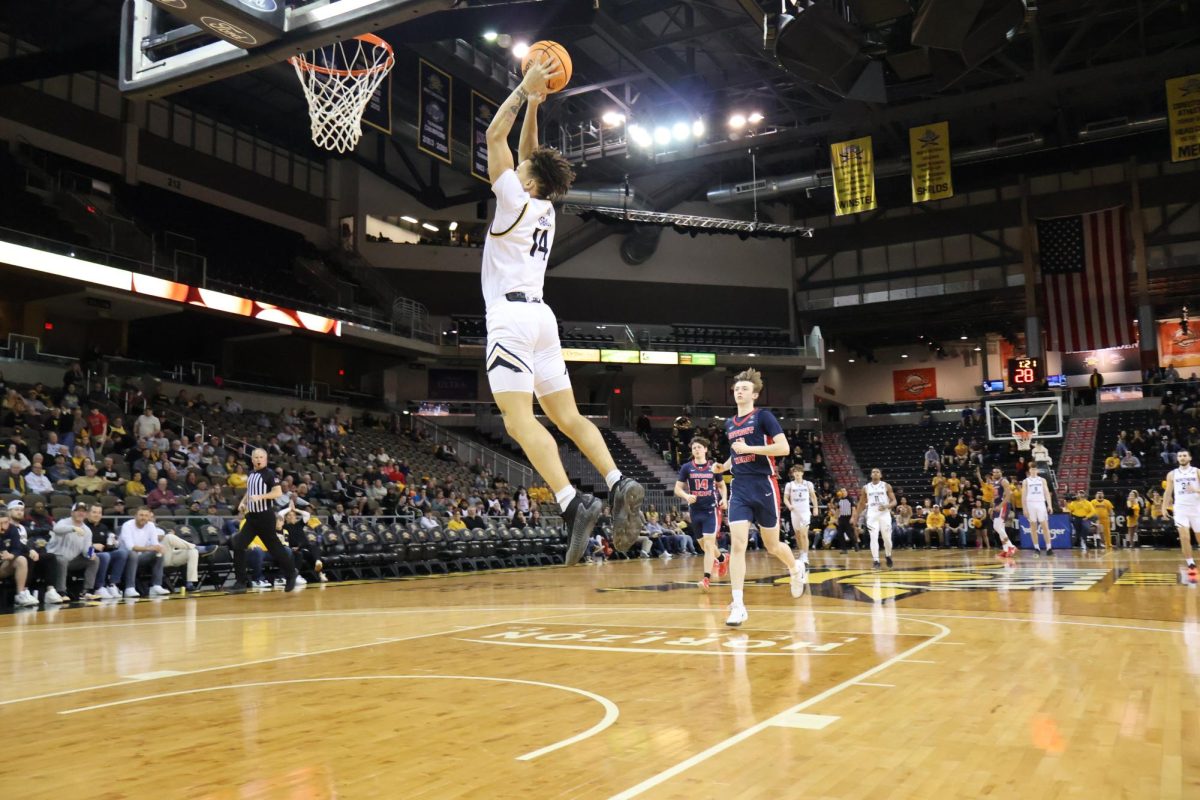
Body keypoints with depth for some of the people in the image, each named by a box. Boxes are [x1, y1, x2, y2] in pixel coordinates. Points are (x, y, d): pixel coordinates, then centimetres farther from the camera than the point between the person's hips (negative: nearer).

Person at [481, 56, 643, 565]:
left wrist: (526, 89, 8)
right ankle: (619, 486, -8)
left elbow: (494, 134, 2)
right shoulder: (544, 207, 17)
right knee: (566, 416, 7)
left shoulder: (516, 199, -2)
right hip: (541, 316, 8)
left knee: (519, 420, -16)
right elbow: (527, 153, 30)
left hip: (511, 316, -8)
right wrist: (535, 103, 30)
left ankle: (573, 505, -27)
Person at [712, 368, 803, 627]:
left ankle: (796, 570, 43)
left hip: (764, 487, -4)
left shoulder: (763, 416, -5)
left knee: (772, 546, 9)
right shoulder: (729, 423, 14)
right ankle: (738, 605, -11)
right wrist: (723, 467, 10)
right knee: (737, 544, -11)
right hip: (739, 489, 4)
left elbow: (784, 448, -15)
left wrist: (749, 449, -19)